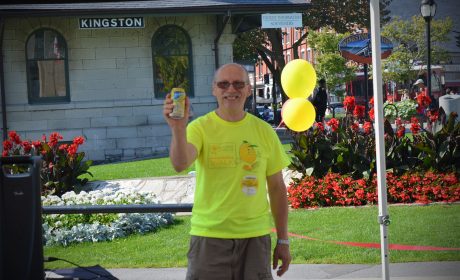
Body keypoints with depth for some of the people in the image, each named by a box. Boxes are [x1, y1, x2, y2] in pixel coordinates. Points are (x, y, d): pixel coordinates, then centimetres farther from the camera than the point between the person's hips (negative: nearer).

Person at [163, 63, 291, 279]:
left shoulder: (264, 131, 3)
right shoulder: (200, 128, -5)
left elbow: (277, 187, 9)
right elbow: (180, 164, -24)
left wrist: (283, 240, 9)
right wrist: (178, 129, -43)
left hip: (255, 237, 2)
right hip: (209, 236, -2)